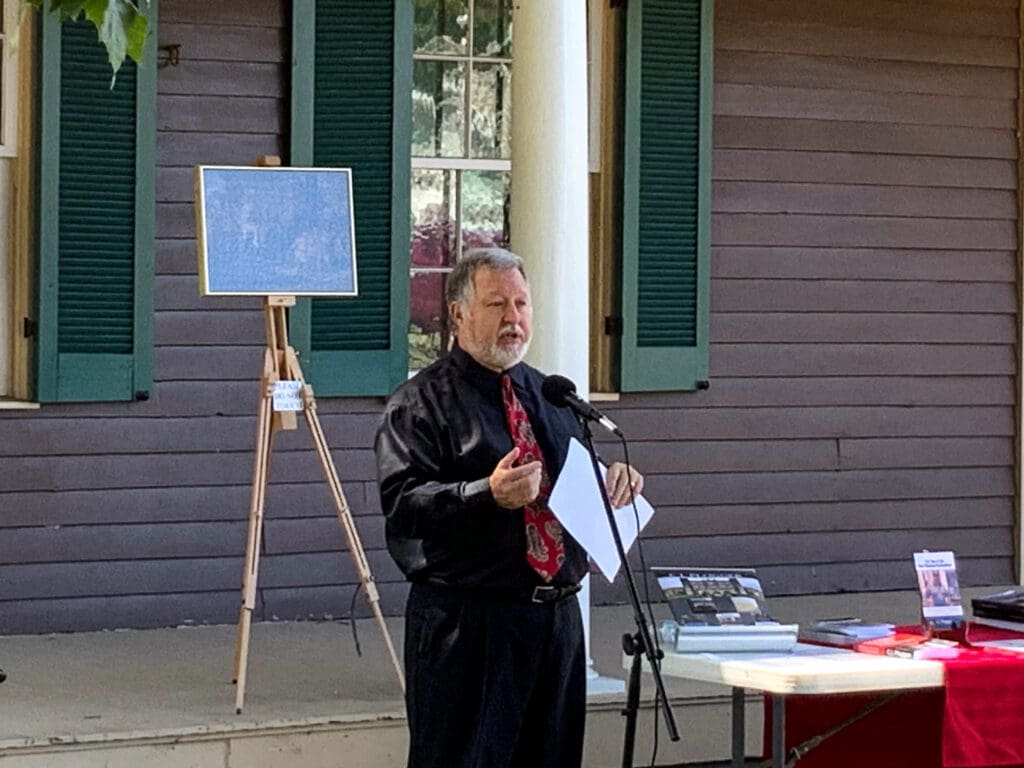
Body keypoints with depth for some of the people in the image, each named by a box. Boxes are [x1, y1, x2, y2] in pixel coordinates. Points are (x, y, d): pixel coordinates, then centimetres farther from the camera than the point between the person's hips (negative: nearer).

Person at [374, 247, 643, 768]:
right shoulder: (421, 403, -4)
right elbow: (402, 505, -16)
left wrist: (614, 476, 3)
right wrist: (486, 494, -30)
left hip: (558, 616, 7)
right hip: (467, 624, -7)